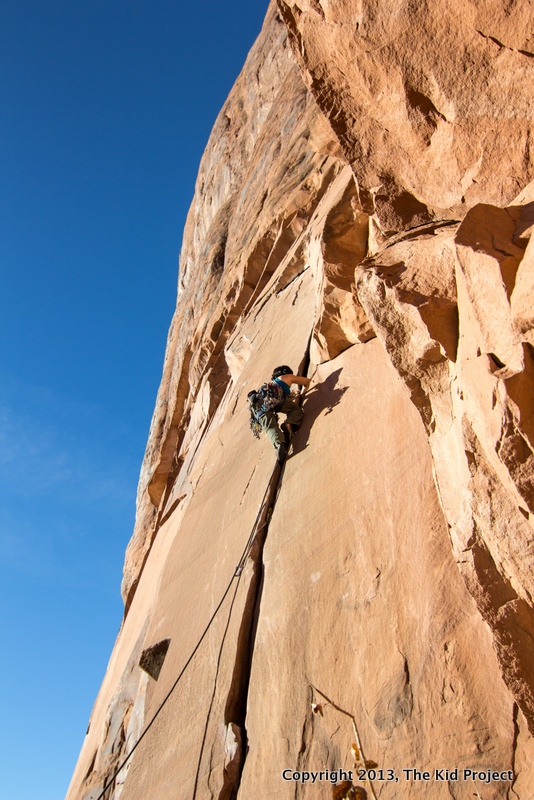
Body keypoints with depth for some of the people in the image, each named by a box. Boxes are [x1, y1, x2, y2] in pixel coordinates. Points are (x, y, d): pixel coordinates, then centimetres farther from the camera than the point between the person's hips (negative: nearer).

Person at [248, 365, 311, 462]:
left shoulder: (273, 382, 47)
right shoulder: (288, 377, 34)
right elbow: (307, 381, 45)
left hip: (255, 403, 4)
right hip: (270, 397, -4)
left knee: (271, 427, -12)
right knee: (296, 409, 10)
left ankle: (278, 444, -44)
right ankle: (288, 426, -22)